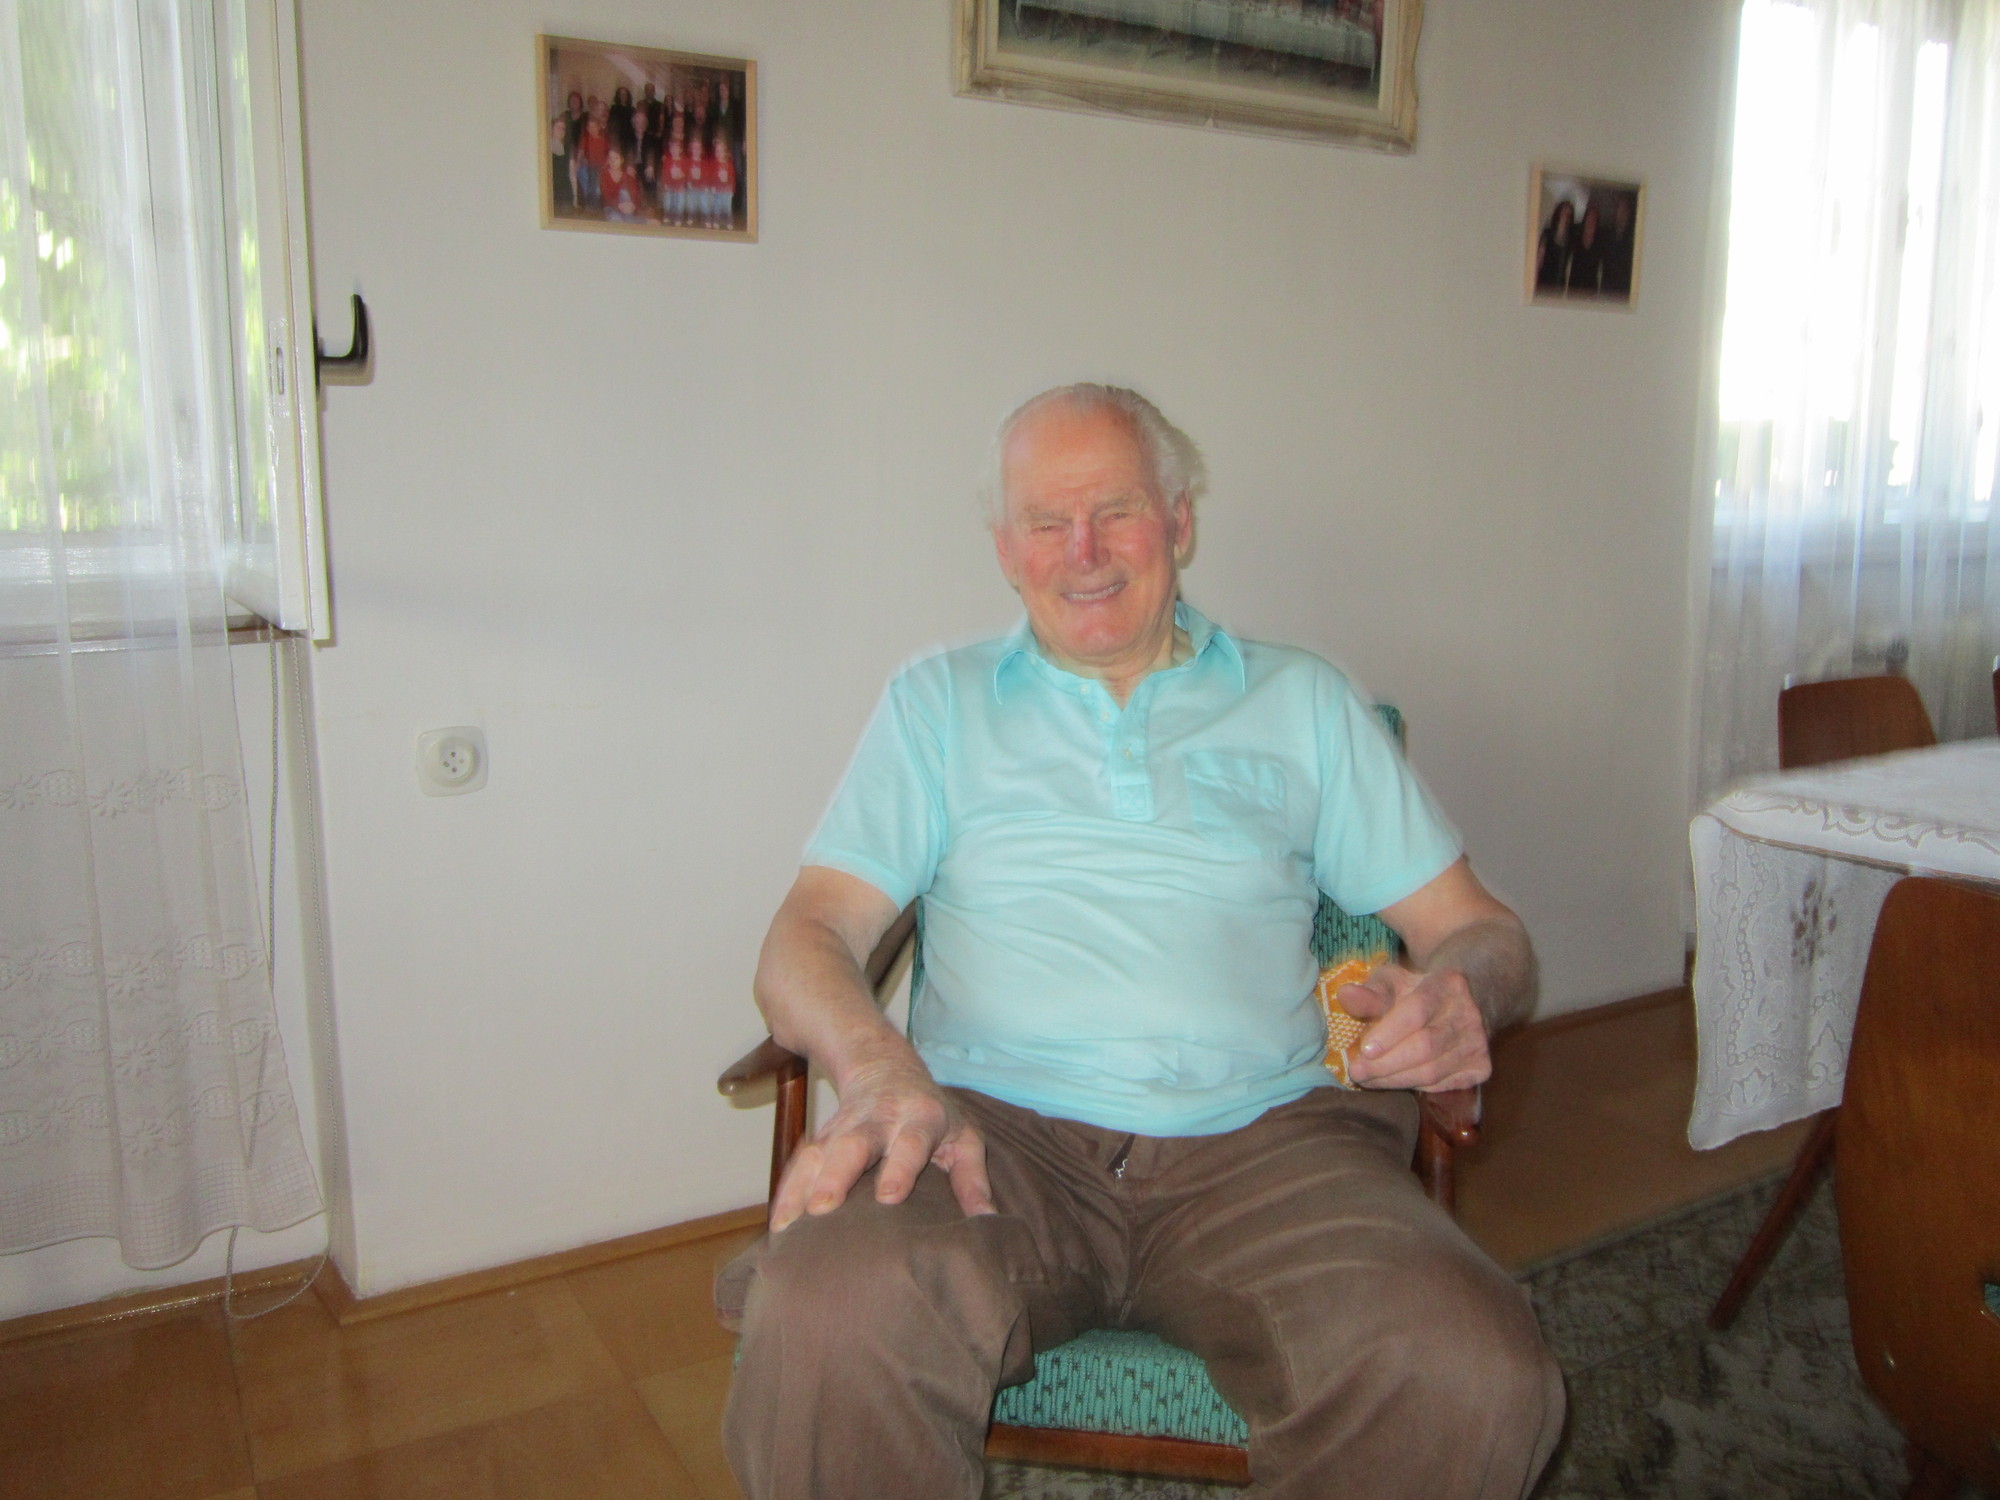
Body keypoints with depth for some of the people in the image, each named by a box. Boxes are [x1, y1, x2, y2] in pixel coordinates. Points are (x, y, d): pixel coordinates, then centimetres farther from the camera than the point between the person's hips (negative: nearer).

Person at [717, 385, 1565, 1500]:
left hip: (1260, 1140, 2)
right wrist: (883, 1073, -17)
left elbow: (1479, 928, 17)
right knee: (827, 1320, -34)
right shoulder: (939, 702, 17)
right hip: (997, 1129, -1)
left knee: (1477, 1379, -28)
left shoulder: (1304, 701, 19)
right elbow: (811, 934, 6)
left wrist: (1460, 990, -9)